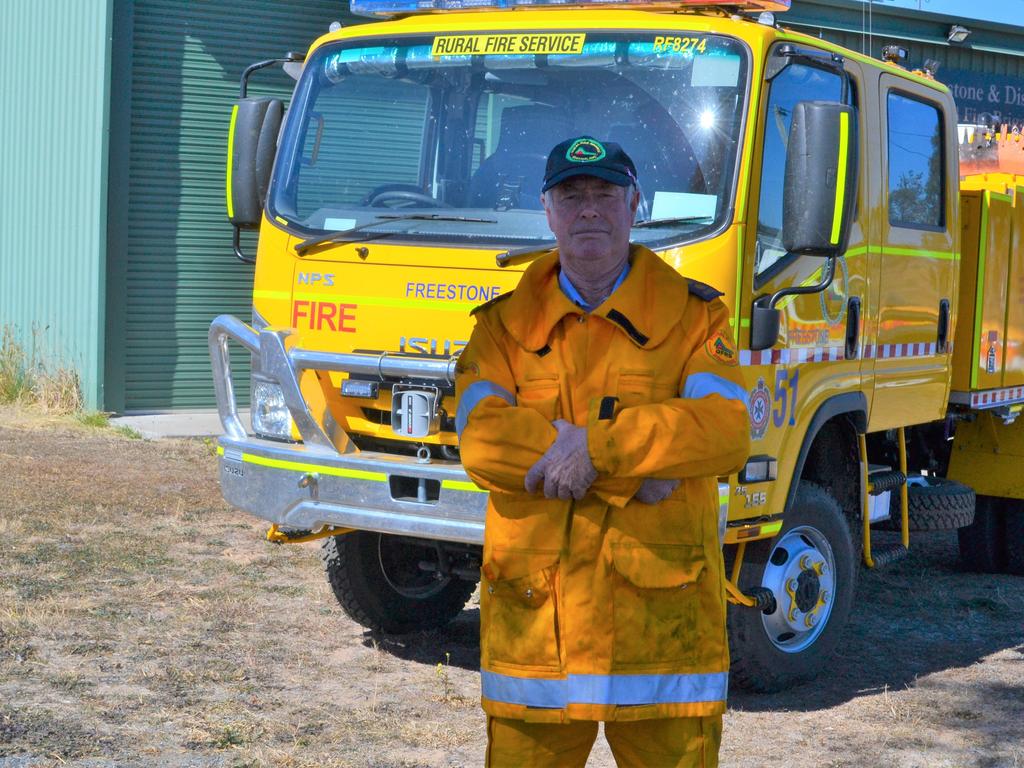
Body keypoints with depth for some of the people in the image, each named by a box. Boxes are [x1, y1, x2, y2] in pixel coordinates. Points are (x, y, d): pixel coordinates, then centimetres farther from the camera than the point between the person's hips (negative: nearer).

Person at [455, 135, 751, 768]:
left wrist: (596, 446, -21)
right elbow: (480, 438, -8)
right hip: (533, 619, 1)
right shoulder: (505, 323, 9)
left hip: (664, 618, -1)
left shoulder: (693, 314, 6)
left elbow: (724, 431, -10)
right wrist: (632, 472, -14)